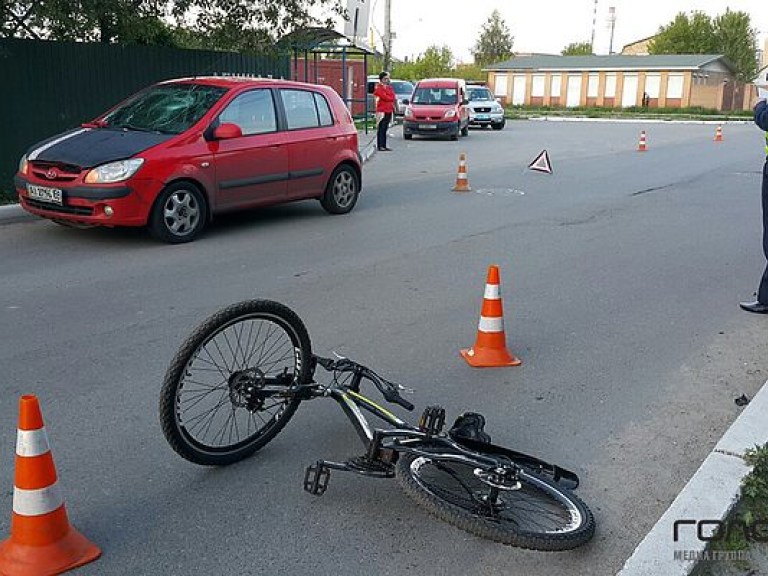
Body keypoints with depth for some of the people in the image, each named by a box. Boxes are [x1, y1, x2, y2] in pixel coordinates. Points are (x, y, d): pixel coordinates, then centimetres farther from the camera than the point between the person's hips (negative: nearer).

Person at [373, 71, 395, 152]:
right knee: (381, 129, -9)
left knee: (385, 129, 9)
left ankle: (384, 146, 10)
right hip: (382, 111, -8)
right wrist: (391, 98, 2)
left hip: (389, 111, 8)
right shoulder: (379, 88, -5)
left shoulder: (389, 87, 21)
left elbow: (392, 97, 11)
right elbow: (385, 97, -14)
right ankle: (380, 146, -11)